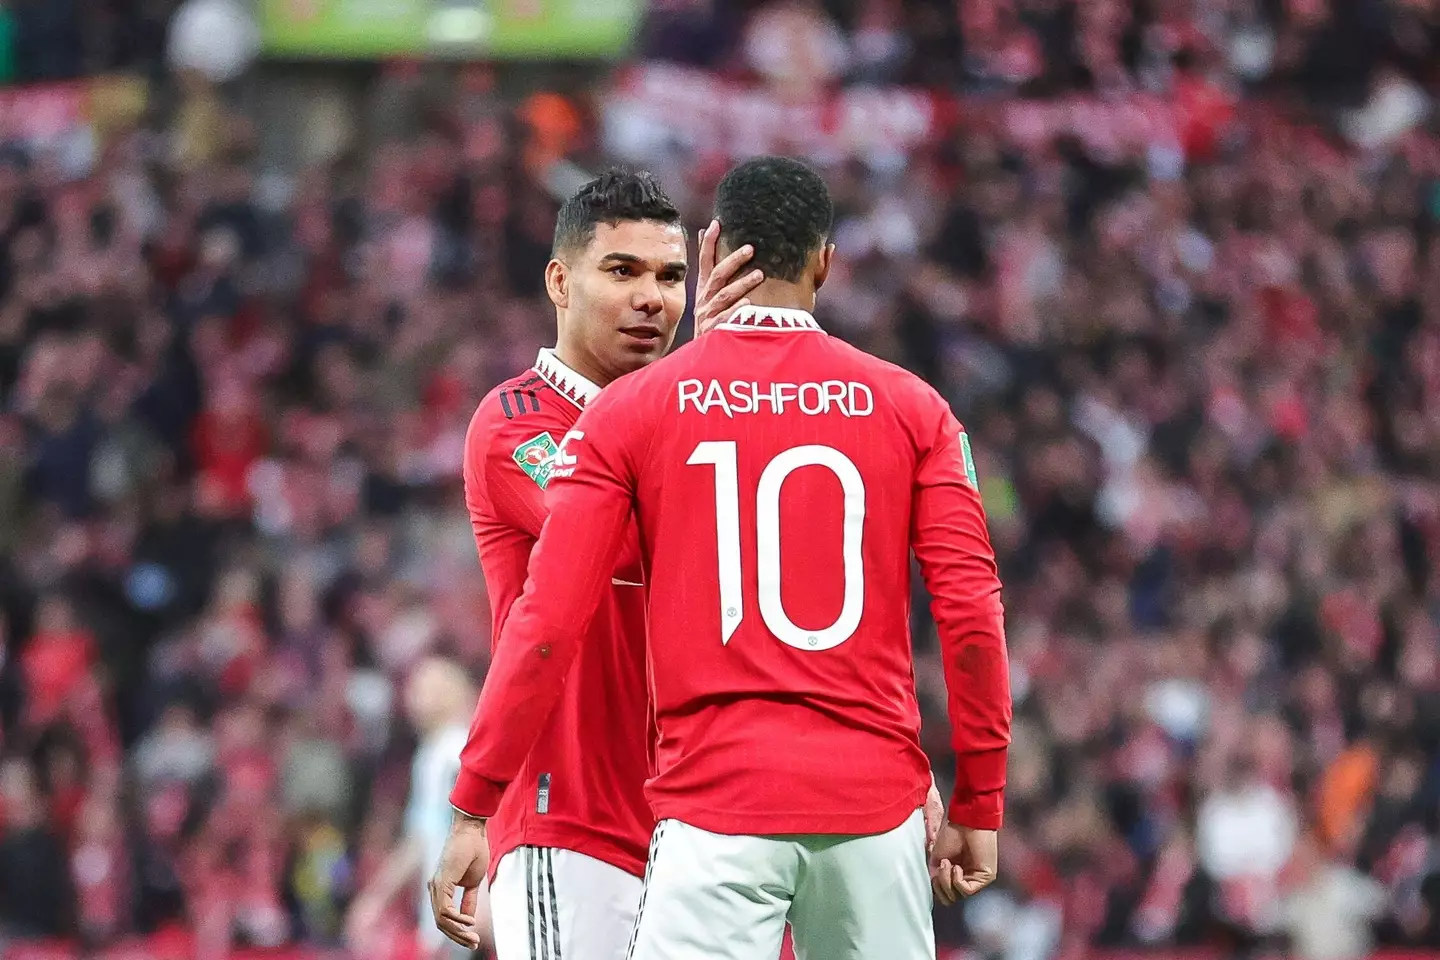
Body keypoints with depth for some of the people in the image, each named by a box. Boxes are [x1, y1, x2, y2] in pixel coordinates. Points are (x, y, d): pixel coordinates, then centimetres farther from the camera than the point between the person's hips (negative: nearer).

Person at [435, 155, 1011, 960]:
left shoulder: (630, 412, 3)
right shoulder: (912, 409, 6)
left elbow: (548, 622, -3)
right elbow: (971, 613, 0)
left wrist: (474, 808, 1)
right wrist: (979, 806, 8)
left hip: (718, 803, -2)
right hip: (876, 800, 2)